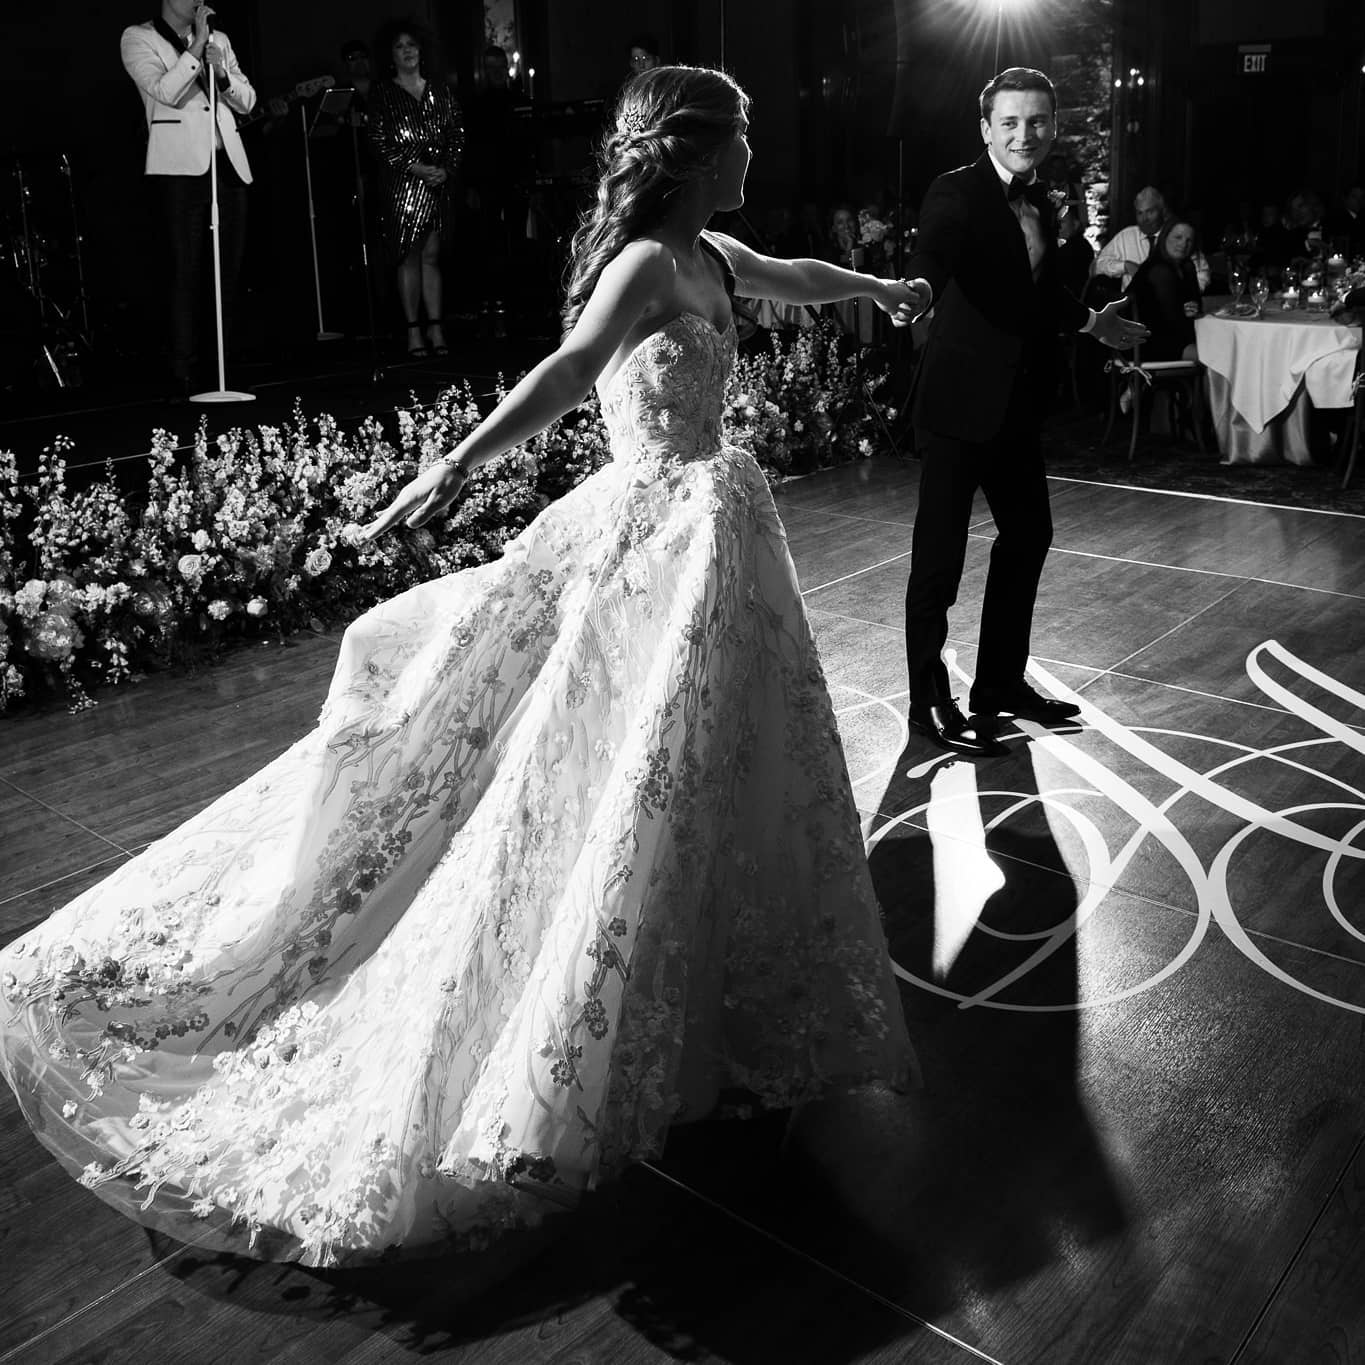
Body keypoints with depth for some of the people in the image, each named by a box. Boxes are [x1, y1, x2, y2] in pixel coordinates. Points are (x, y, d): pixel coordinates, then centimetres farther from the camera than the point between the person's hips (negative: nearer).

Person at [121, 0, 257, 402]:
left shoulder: (219, 40, 21)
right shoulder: (138, 38, 7)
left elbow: (247, 101, 15)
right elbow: (166, 91, -9)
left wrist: (222, 75, -3)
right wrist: (196, 47, -8)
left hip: (229, 163, 5)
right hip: (181, 165, -5)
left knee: (229, 270, 2)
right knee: (185, 270, -9)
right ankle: (182, 375, -8)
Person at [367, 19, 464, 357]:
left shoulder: (439, 91, 15)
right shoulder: (381, 93, 4)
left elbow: (457, 135, 11)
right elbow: (378, 141, -3)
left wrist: (446, 167, -5)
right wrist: (414, 168, -12)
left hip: (438, 183, 3)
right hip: (401, 186, -3)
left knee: (432, 256, 1)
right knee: (409, 256, -6)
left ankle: (436, 328, 2)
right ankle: (414, 331, -4)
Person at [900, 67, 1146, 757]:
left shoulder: (1039, 201, 12)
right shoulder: (957, 191, -13)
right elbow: (933, 252, -33)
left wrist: (1088, 321, 33)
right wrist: (919, 285, -53)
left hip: (1017, 402, 9)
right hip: (960, 399, -9)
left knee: (1028, 533, 16)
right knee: (940, 549, -4)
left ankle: (1000, 681, 30)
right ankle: (929, 701, 9)